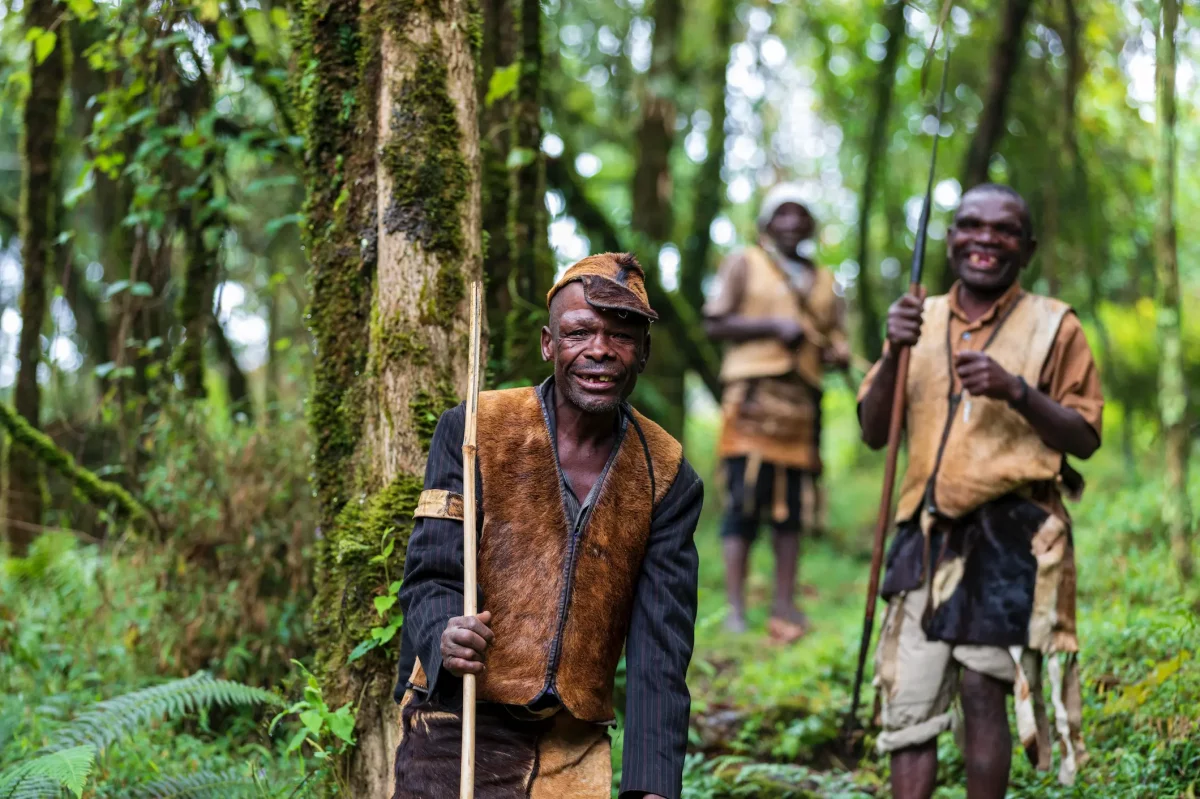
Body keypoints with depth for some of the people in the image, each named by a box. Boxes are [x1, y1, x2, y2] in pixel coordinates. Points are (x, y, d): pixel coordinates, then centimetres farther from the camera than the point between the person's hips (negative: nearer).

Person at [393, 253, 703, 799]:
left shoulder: (667, 478, 2)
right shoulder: (474, 430, -3)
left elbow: (662, 644, -4)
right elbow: (429, 576, -5)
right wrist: (446, 639, -29)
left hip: (576, 753, 2)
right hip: (458, 732, -2)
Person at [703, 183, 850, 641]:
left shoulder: (824, 283, 22)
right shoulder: (744, 265, 10)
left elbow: (838, 343, 22)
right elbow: (715, 324, 1)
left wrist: (837, 353, -2)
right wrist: (773, 326, -10)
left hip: (803, 402, 5)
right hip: (754, 395, -5)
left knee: (793, 508, 3)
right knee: (744, 503, -10)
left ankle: (784, 606, 6)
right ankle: (736, 608, -8)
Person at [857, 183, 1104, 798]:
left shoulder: (1053, 326, 4)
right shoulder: (922, 321, 14)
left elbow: (1084, 439, 0)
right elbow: (873, 433, 9)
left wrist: (1016, 391, -15)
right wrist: (894, 355, -8)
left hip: (1012, 533, -3)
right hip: (927, 534, 3)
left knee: (983, 688, -7)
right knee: (908, 701, -1)